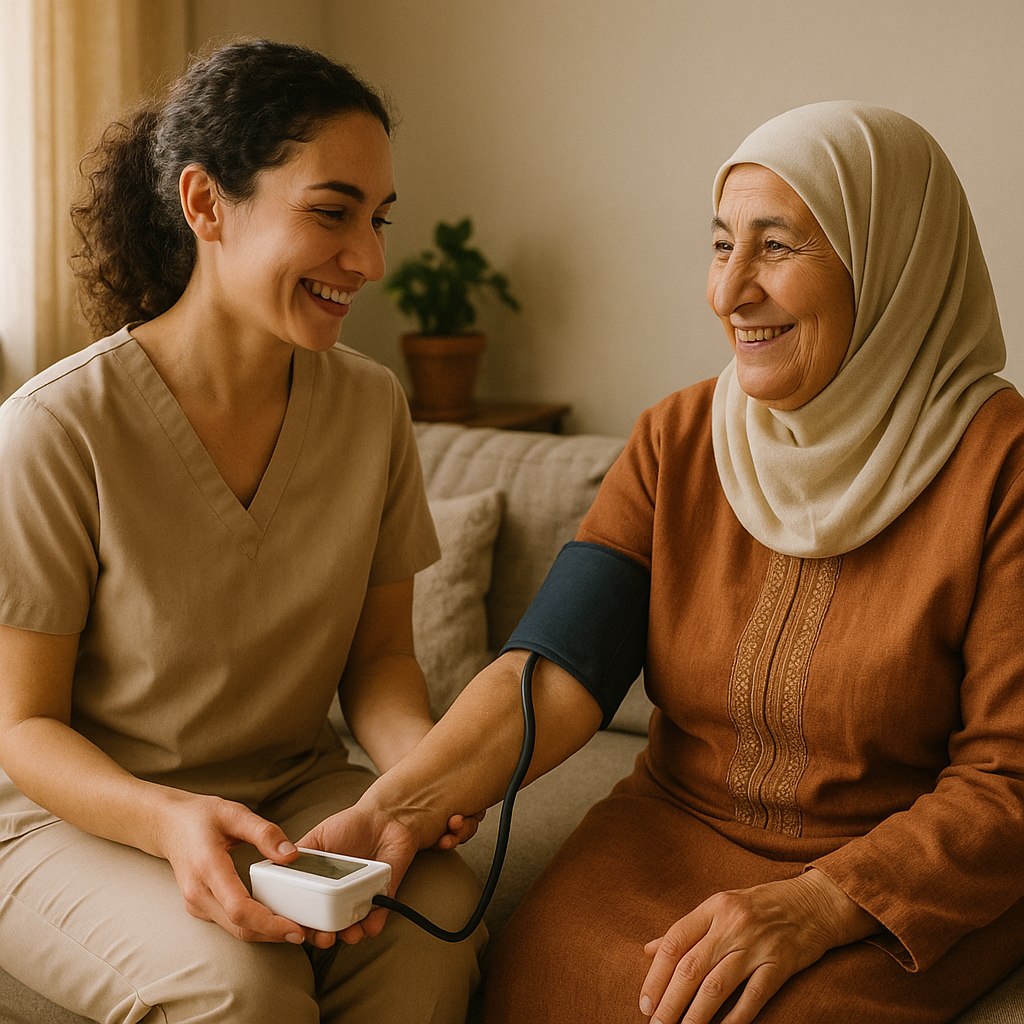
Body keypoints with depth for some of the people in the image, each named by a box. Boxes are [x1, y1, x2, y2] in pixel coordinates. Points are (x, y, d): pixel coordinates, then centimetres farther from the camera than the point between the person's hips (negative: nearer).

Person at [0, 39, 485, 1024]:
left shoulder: (370, 405, -3)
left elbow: (378, 653, 4)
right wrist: (169, 820, -31)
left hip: (295, 790, 4)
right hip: (79, 815, -3)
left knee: (438, 919, -27)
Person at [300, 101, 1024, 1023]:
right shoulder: (676, 441, 2)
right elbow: (554, 671, -9)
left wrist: (815, 904, -22)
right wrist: (399, 808, -24)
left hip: (911, 881, -3)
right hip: (676, 831, 4)